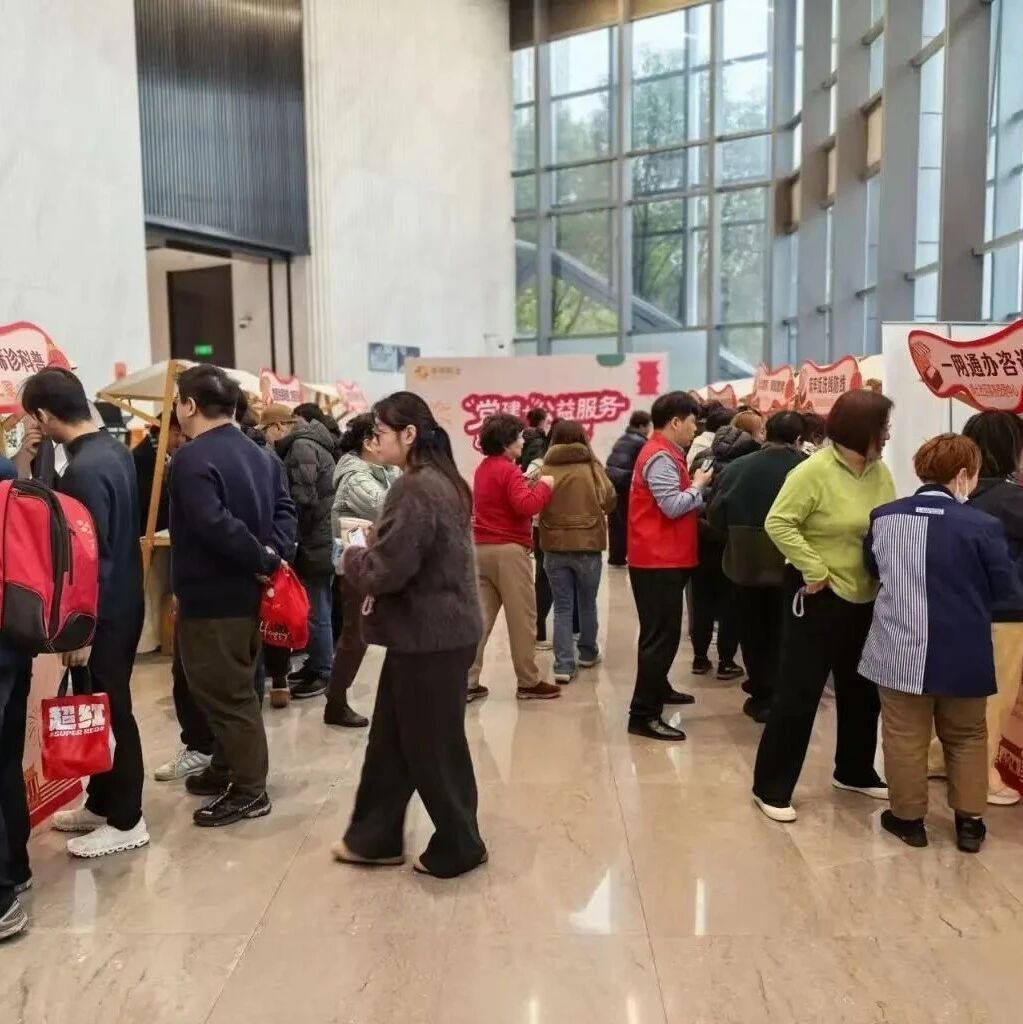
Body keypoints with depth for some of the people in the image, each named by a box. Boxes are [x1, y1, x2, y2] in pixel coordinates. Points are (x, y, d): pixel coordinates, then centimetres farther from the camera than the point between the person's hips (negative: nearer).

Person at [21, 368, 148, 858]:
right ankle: (101, 802, 33)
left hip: (102, 613, -9)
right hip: (122, 602, 9)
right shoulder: (115, 449, 5)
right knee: (104, 707, 18)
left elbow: (90, 557, -23)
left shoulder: (83, 470, -23)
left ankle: (126, 820, 17)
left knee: (108, 712, 3)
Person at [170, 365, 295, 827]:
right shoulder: (256, 452, 11)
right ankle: (228, 768, 34)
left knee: (223, 693, 1)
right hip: (245, 591, 9)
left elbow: (214, 526, -30)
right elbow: (284, 508, 8)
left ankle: (249, 790, 10)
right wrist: (271, 552, -6)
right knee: (236, 686, 20)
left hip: (211, 597, -9)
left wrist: (260, 558, -20)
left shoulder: (192, 459, -18)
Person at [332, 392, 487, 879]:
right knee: (390, 738, 18)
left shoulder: (416, 490, -21)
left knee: (431, 746, 5)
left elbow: (387, 568, -23)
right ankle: (375, 837, 30)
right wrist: (369, 548, 8)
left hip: (429, 636, -10)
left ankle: (458, 846, 23)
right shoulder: (437, 481, 11)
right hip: (433, 630, 10)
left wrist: (350, 559, -4)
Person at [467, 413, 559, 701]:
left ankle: (468, 682, 9)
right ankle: (529, 683, 11)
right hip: (508, 550, -9)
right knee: (522, 619, 2)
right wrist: (544, 486, -8)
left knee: (480, 618, 9)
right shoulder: (508, 470, -13)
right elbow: (526, 506, -23)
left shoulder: (483, 469, 16)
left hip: (482, 549, 9)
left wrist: (529, 484, 13)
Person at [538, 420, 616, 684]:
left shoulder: (546, 470, -7)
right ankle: (588, 653, 35)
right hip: (588, 545, 0)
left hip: (554, 547, 0)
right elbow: (609, 501, 0)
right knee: (587, 604, 18)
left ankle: (564, 665, 1)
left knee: (562, 608, 7)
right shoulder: (592, 468, -7)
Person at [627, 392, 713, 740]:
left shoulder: (665, 453, 16)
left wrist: (694, 487, 4)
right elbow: (673, 506, -25)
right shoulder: (660, 457, -17)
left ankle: (658, 688, 39)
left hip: (665, 558, 11)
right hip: (658, 560, -11)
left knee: (662, 632, 23)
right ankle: (643, 714, -6)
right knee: (662, 635, -9)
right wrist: (698, 485, -10)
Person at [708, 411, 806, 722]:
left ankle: (761, 692, 22)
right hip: (790, 565, -1)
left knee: (753, 630, 14)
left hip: (745, 562, 1)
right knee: (782, 632, 12)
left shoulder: (737, 467, -3)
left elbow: (716, 513, -4)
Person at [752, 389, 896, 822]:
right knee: (798, 693, -2)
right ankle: (771, 786, 10)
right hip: (820, 597, -8)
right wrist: (814, 568, -22)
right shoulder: (814, 471, -18)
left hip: (867, 599, 8)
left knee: (863, 691, 18)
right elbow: (778, 524, -22)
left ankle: (855, 772, 38)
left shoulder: (879, 473, 4)